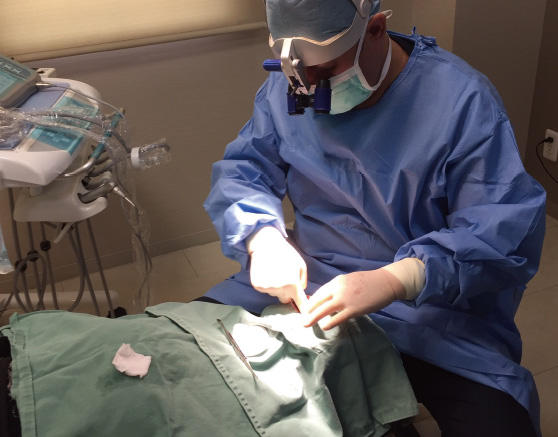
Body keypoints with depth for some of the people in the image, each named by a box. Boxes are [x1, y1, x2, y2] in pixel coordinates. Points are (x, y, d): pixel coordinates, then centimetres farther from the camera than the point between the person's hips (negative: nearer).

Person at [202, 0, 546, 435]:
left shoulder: (462, 100, -17)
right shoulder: (287, 87, -1)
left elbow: (507, 230, -20)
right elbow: (242, 167, 3)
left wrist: (396, 280, -36)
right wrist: (262, 237, -20)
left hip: (430, 302, -2)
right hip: (309, 278, 3)